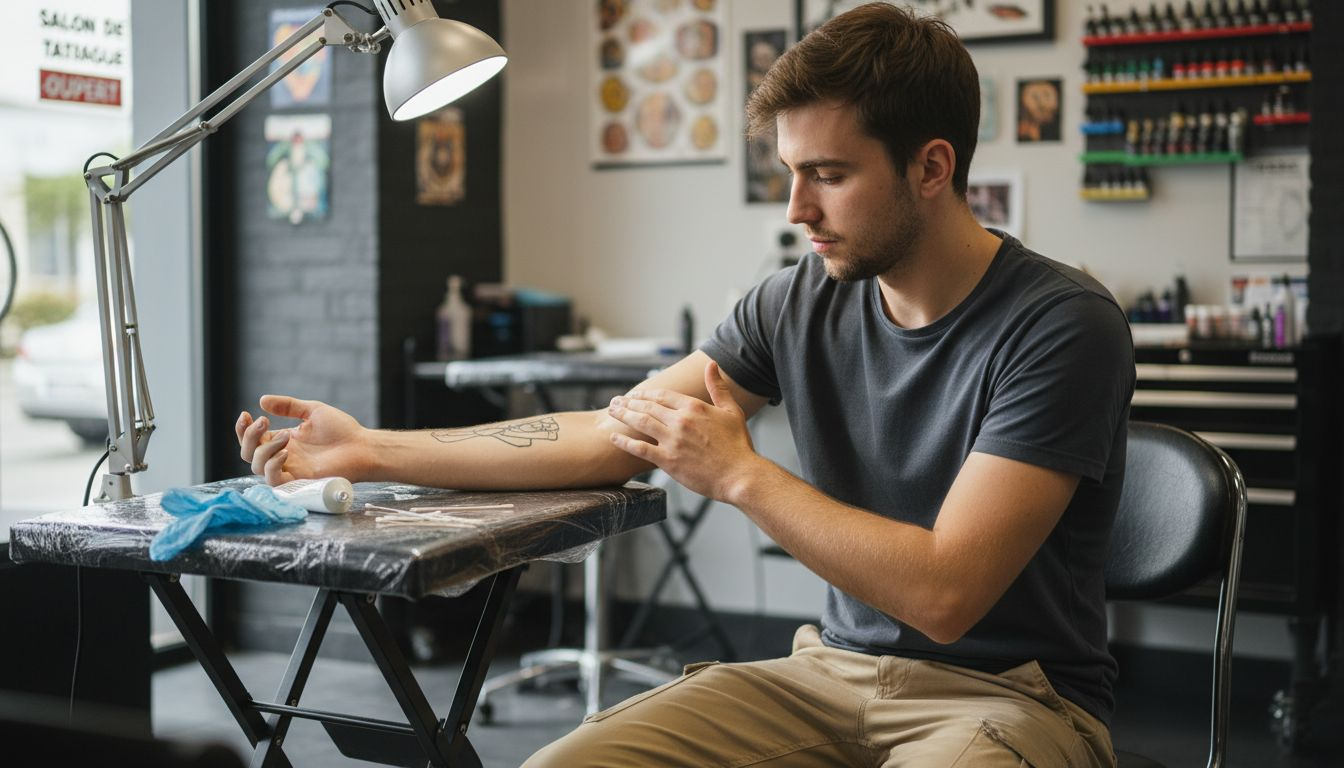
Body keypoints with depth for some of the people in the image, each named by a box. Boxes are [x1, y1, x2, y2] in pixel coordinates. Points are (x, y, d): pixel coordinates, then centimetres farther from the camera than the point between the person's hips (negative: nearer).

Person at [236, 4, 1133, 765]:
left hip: (1010, 692, -4)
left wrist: (738, 472, -16)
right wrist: (373, 451, 0)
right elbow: (611, 435, 3)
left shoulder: (1062, 325, -16)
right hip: (834, 668, 4)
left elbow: (943, 595, -21)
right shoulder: (802, 302, 2)